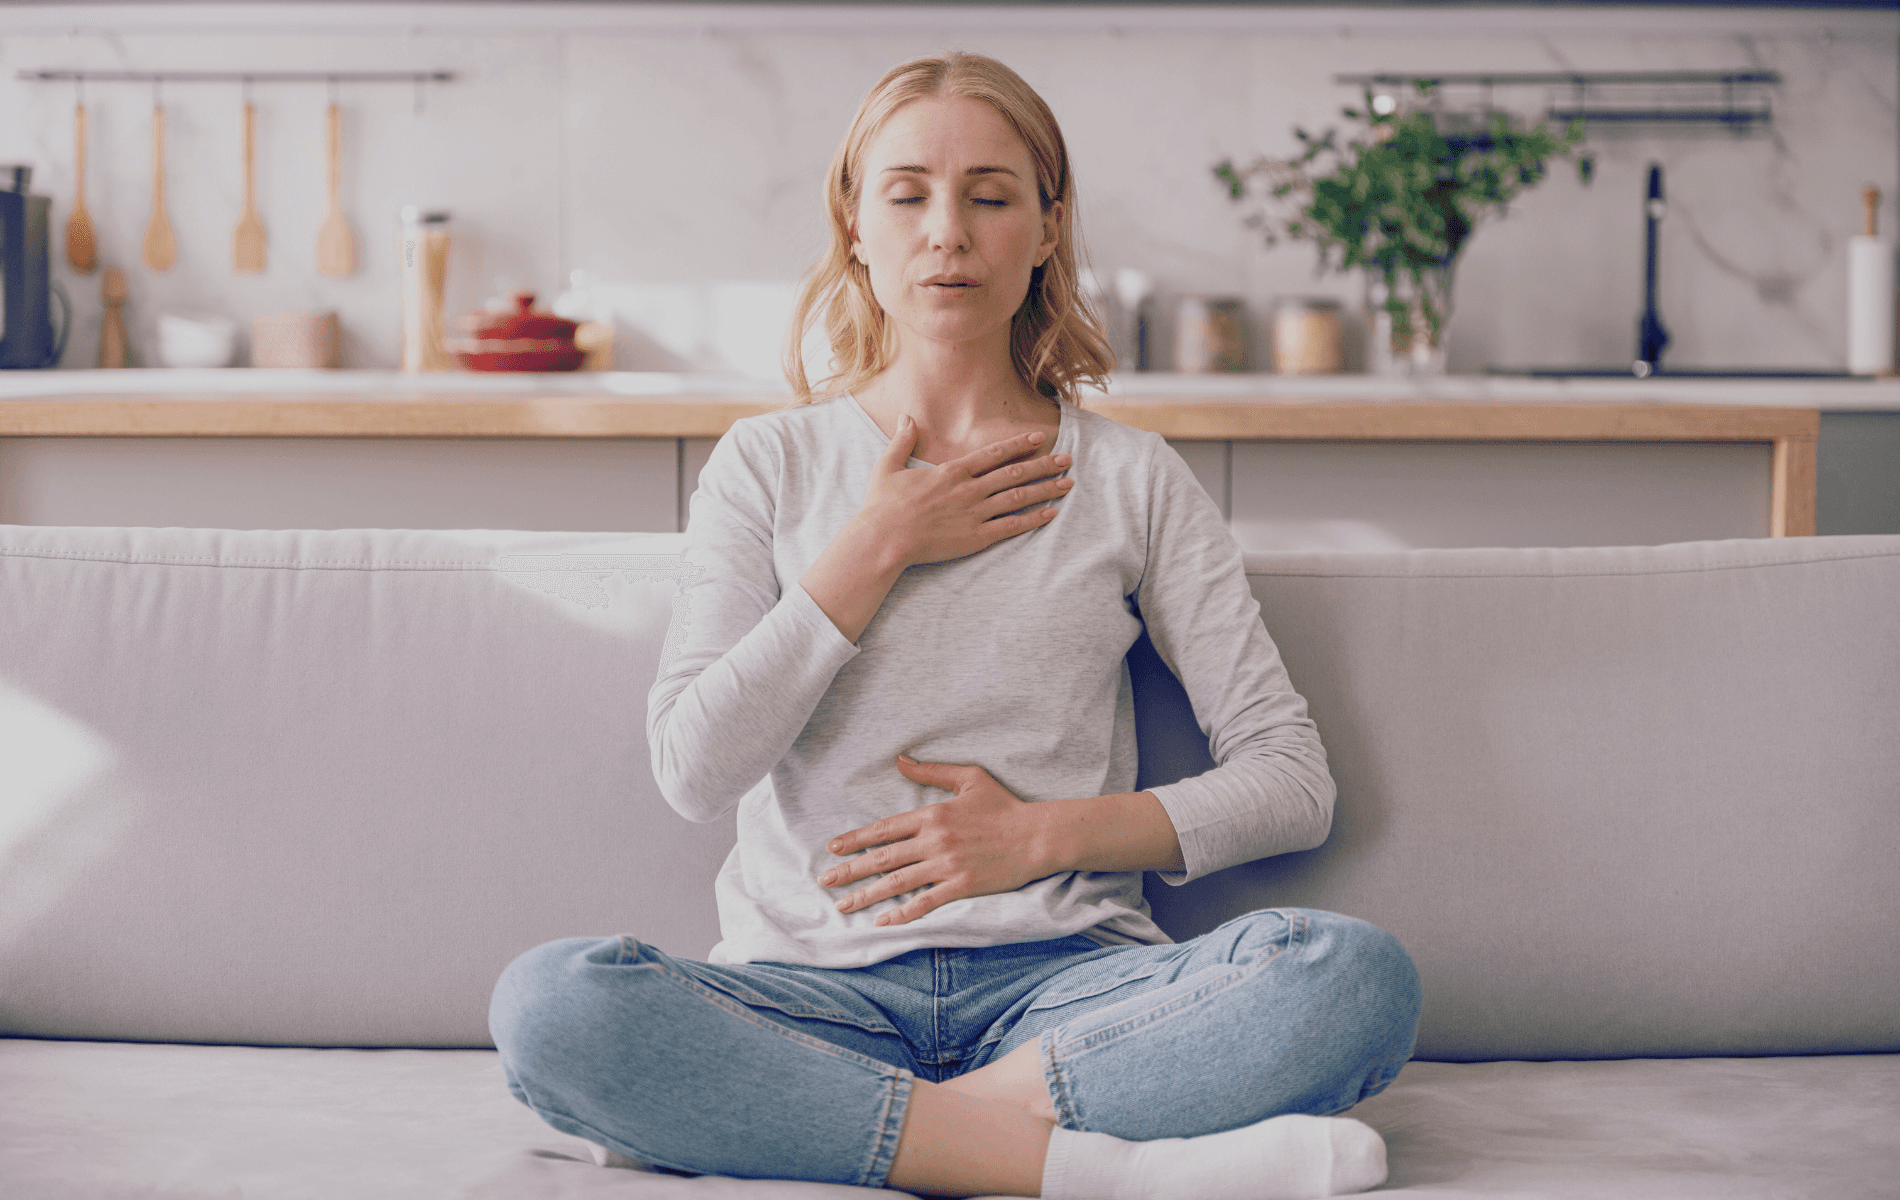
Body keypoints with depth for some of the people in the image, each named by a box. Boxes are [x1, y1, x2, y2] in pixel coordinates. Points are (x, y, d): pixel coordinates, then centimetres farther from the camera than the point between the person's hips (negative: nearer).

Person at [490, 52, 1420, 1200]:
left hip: (1063, 981, 0)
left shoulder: (1133, 480, 11)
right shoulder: (771, 464, 12)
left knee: (1360, 974, -29)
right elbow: (695, 769, -1)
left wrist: (1045, 832, -4)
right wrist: (877, 546, -2)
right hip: (814, 987, 0)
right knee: (550, 1001, -32)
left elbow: (1293, 782, 8)